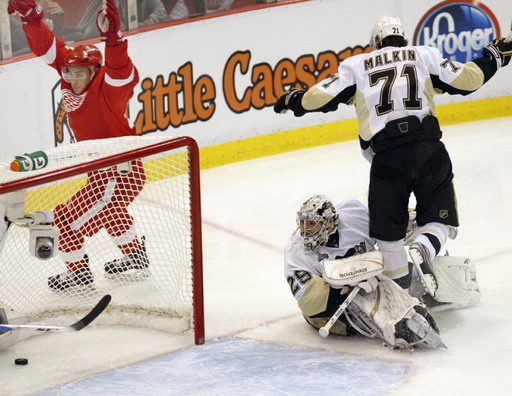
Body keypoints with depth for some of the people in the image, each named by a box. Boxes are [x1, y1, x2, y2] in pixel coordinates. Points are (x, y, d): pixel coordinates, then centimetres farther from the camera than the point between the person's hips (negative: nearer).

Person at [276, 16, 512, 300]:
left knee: (388, 229, 14)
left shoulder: (355, 65, 16)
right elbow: (465, 80, 9)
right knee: (439, 216, 12)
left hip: (386, 157, 0)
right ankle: (423, 248, -19)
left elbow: (321, 97, 10)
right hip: (429, 149, 0)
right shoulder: (424, 55, 16)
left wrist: (293, 100, 30)